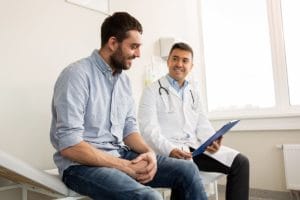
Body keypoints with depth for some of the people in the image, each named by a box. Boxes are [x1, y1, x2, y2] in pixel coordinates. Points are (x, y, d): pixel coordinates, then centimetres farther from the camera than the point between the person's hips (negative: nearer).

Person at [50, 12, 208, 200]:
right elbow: (69, 145, -21)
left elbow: (129, 128, 12)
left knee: (187, 170, -4)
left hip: (120, 155, 7)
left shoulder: (124, 79, 9)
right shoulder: (77, 75, -15)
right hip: (83, 164, -7)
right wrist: (126, 167, -20)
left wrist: (148, 152, -9)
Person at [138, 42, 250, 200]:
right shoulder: (153, 91, 0)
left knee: (240, 162, -6)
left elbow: (202, 125, 14)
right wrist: (170, 150, -26)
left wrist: (212, 141, -8)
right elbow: (149, 130, -11)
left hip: (194, 146, 6)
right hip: (168, 150, -6)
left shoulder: (194, 93, 20)